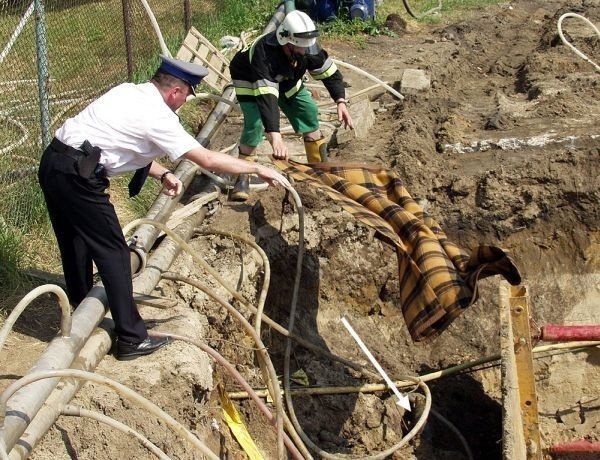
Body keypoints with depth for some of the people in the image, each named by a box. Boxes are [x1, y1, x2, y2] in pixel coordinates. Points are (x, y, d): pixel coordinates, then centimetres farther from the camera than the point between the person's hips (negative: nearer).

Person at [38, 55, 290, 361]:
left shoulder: (129, 92, 14)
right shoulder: (157, 116, -12)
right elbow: (208, 160, -12)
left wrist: (163, 174, 10)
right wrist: (259, 169, -4)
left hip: (52, 163, 9)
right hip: (77, 176, -9)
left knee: (76, 245, 23)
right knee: (112, 253, 0)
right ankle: (131, 339, 6)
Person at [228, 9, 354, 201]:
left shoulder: (309, 48, -29)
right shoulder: (264, 53, -46)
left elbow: (330, 72, -14)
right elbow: (266, 98, -54)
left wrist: (341, 102, -31)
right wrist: (275, 137, -63)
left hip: (287, 81, 5)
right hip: (251, 81, -5)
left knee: (309, 113, -1)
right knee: (254, 124, -24)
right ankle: (242, 178, -9)